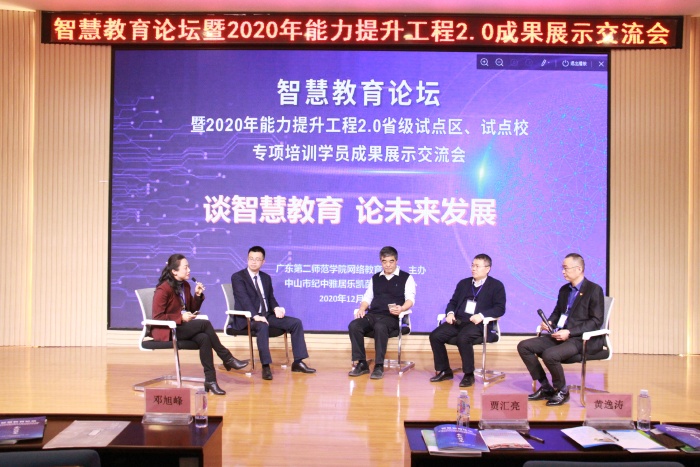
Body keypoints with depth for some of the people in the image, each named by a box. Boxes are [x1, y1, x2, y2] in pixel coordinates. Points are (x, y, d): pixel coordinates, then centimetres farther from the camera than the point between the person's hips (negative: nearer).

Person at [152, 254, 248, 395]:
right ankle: (227, 359, -16)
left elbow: (192, 309, 15)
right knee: (205, 324, -26)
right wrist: (181, 318, -20)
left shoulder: (185, 286, 8)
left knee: (204, 338, -27)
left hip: (181, 327, 7)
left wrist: (198, 295, -3)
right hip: (166, 330, -7)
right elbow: (157, 316, -16)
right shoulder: (163, 289, -14)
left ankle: (210, 380, -28)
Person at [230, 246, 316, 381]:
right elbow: (244, 298, -18)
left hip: (267, 315, 7)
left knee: (296, 322, -9)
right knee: (262, 326, -40)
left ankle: (298, 362, -6)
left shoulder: (266, 278, 17)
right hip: (247, 318, -7)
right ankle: (266, 366, -34)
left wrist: (276, 308, -8)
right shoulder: (238, 277, -4)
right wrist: (255, 316, -33)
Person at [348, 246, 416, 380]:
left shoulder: (406, 277, 9)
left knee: (380, 327, -39)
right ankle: (362, 364, -18)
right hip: (373, 314, 4)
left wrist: (401, 308, -24)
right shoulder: (375, 278, 23)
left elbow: (410, 298, -2)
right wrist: (362, 308, -2)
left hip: (392, 317, -4)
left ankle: (379, 366, -28)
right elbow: (368, 297, 20)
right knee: (354, 325, -26)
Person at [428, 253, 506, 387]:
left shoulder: (496, 285, 4)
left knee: (463, 338, -36)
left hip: (478, 323, -5)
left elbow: (500, 308, -5)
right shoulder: (463, 283, 20)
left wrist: (482, 315, -21)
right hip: (458, 320, 6)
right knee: (435, 336, -16)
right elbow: (453, 302, 21)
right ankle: (444, 371, 0)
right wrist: (450, 313, -2)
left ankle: (469, 374, -18)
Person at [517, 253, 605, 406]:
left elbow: (596, 321, -13)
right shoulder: (564, 289, 15)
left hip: (581, 339, -8)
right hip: (559, 335, 8)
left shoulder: (594, 290, -7)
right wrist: (549, 322, 1)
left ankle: (562, 391, -5)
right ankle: (545, 387, 4)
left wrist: (569, 332, -21)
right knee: (523, 346, -6)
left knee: (549, 354, -33)